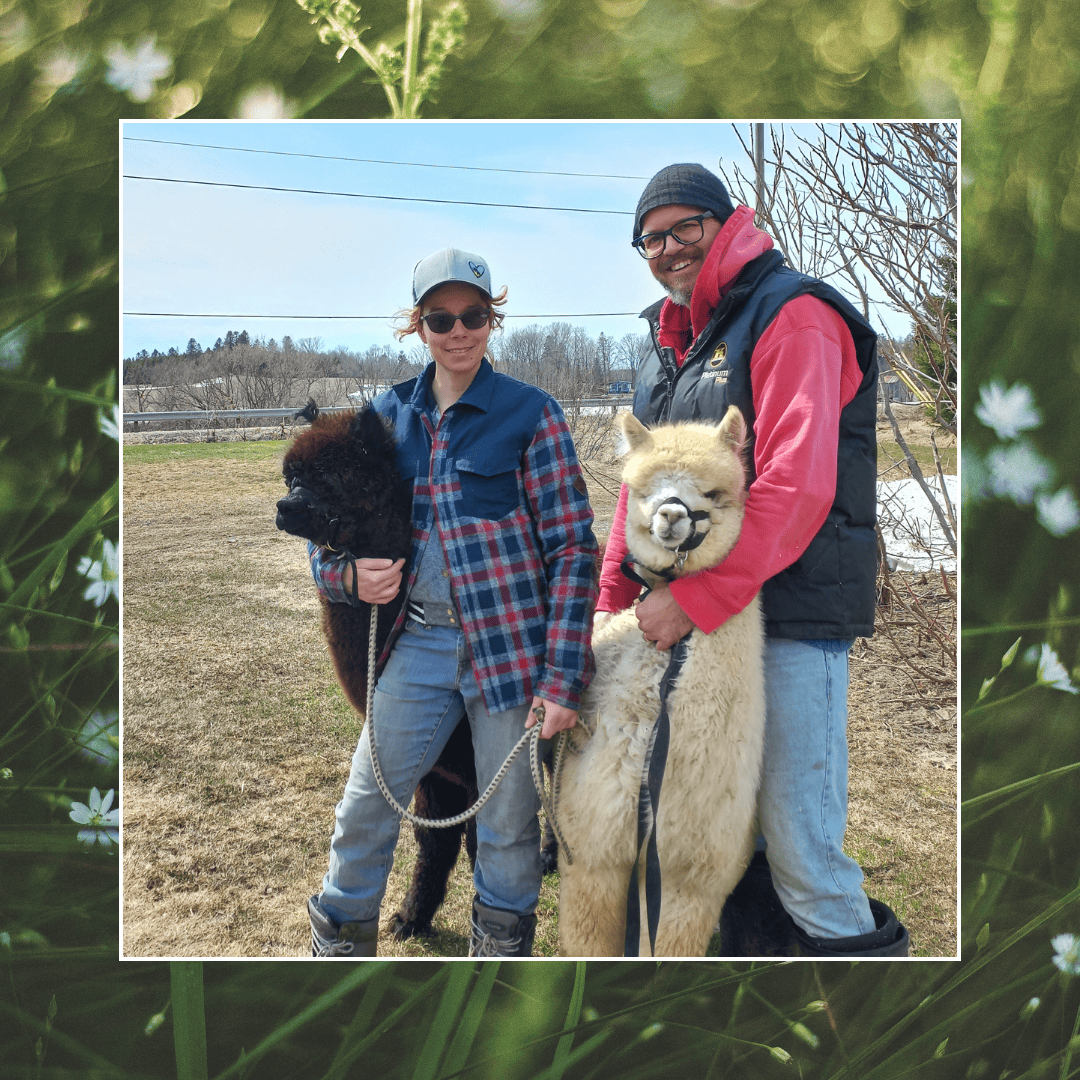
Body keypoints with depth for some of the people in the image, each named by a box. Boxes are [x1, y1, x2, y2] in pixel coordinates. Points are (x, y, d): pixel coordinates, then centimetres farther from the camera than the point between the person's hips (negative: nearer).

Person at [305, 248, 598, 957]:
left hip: (512, 645, -3)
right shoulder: (388, 415, 8)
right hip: (418, 641, 4)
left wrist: (562, 677, -13)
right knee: (366, 806, 8)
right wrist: (348, 574, -9)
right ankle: (340, 941, 32)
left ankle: (501, 943, 34)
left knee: (509, 822, 9)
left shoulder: (530, 413, -4)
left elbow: (574, 548, -7)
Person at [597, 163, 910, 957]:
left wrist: (694, 599, -23)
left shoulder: (792, 315, -9)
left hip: (789, 613, -8)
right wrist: (612, 599, 9)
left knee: (798, 839, -2)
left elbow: (797, 487, -22)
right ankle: (755, 940, 36)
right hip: (691, 618, 8)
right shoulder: (670, 341, 18)